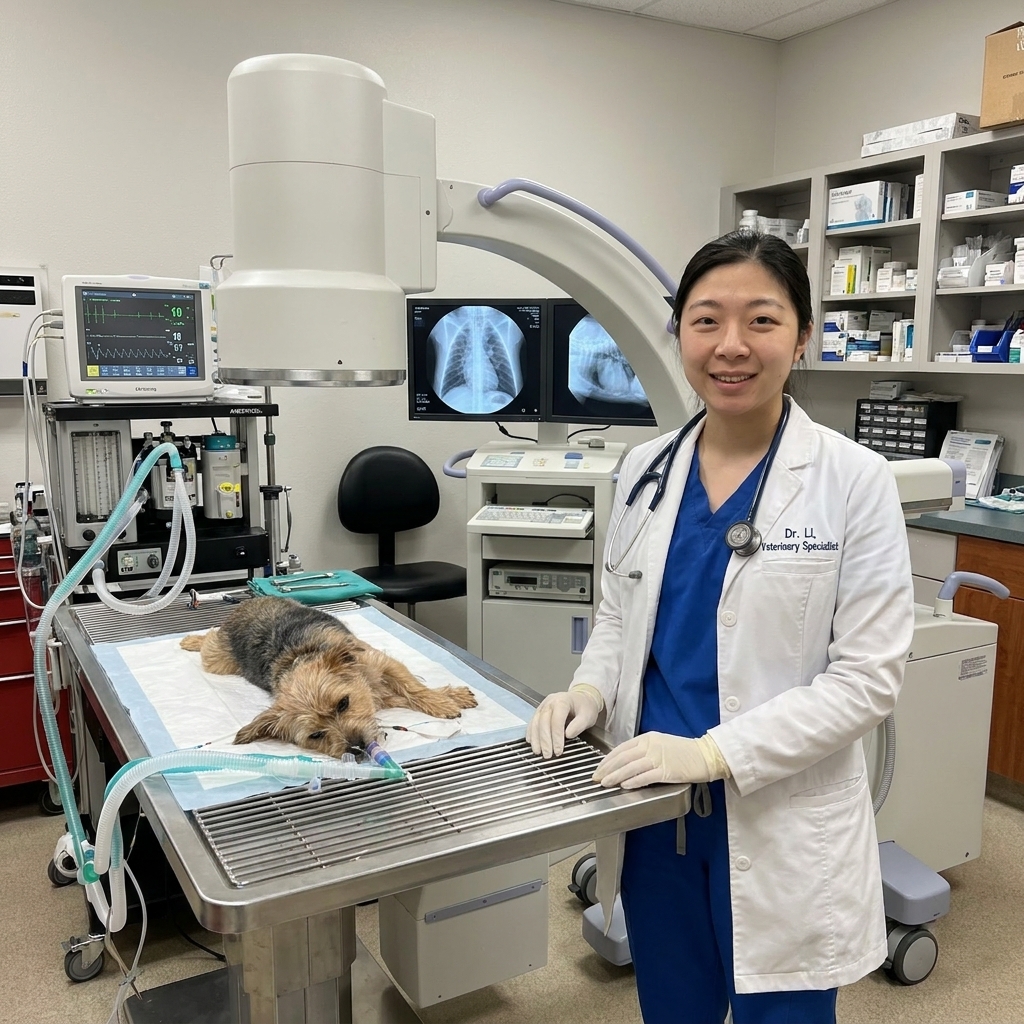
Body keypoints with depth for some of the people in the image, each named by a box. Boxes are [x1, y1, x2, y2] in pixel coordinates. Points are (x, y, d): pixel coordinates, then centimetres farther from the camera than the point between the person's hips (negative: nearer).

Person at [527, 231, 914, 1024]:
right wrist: (591, 689, -8)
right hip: (653, 804, 4)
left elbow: (869, 678, -14)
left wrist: (714, 751, -23)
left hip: (782, 822, -3)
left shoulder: (854, 479, -13)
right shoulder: (646, 468, 1)